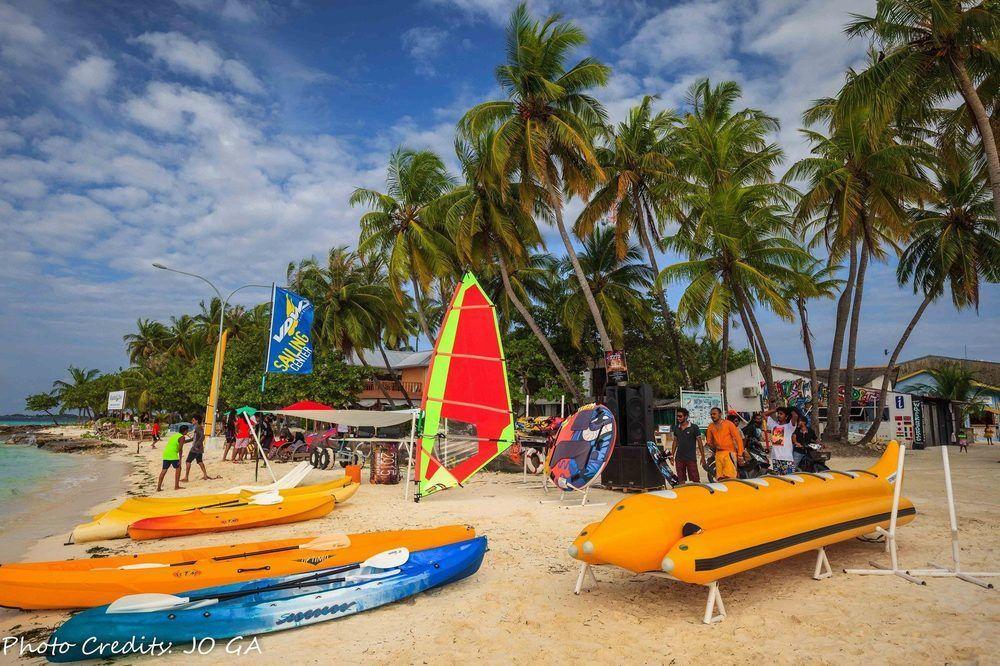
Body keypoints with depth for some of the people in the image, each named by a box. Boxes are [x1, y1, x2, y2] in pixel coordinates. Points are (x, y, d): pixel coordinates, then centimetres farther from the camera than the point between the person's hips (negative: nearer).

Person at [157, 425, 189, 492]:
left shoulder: (174, 435, 22)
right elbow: (180, 449, -9)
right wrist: (180, 459, -8)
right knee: (178, 468, 5)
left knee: (164, 470, 10)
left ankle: (158, 487, 11)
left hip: (165, 453, 7)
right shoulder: (182, 437, -2)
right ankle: (176, 486, 5)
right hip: (172, 454, -7)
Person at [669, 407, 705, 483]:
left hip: (691, 458, -4)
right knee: (681, 480, 8)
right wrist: (672, 455, 12)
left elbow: (699, 442, -3)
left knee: (695, 480, -4)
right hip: (679, 458, 4)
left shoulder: (694, 428, -6)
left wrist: (702, 457, -5)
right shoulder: (676, 428, 8)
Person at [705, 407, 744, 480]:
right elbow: (709, 441, 26)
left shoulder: (728, 424, -2)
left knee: (729, 477, -17)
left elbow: (738, 438, -4)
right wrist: (711, 445, 7)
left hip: (729, 453, -5)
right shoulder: (710, 426, 11)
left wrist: (740, 454, -6)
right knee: (720, 478, 2)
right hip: (718, 454, 5)